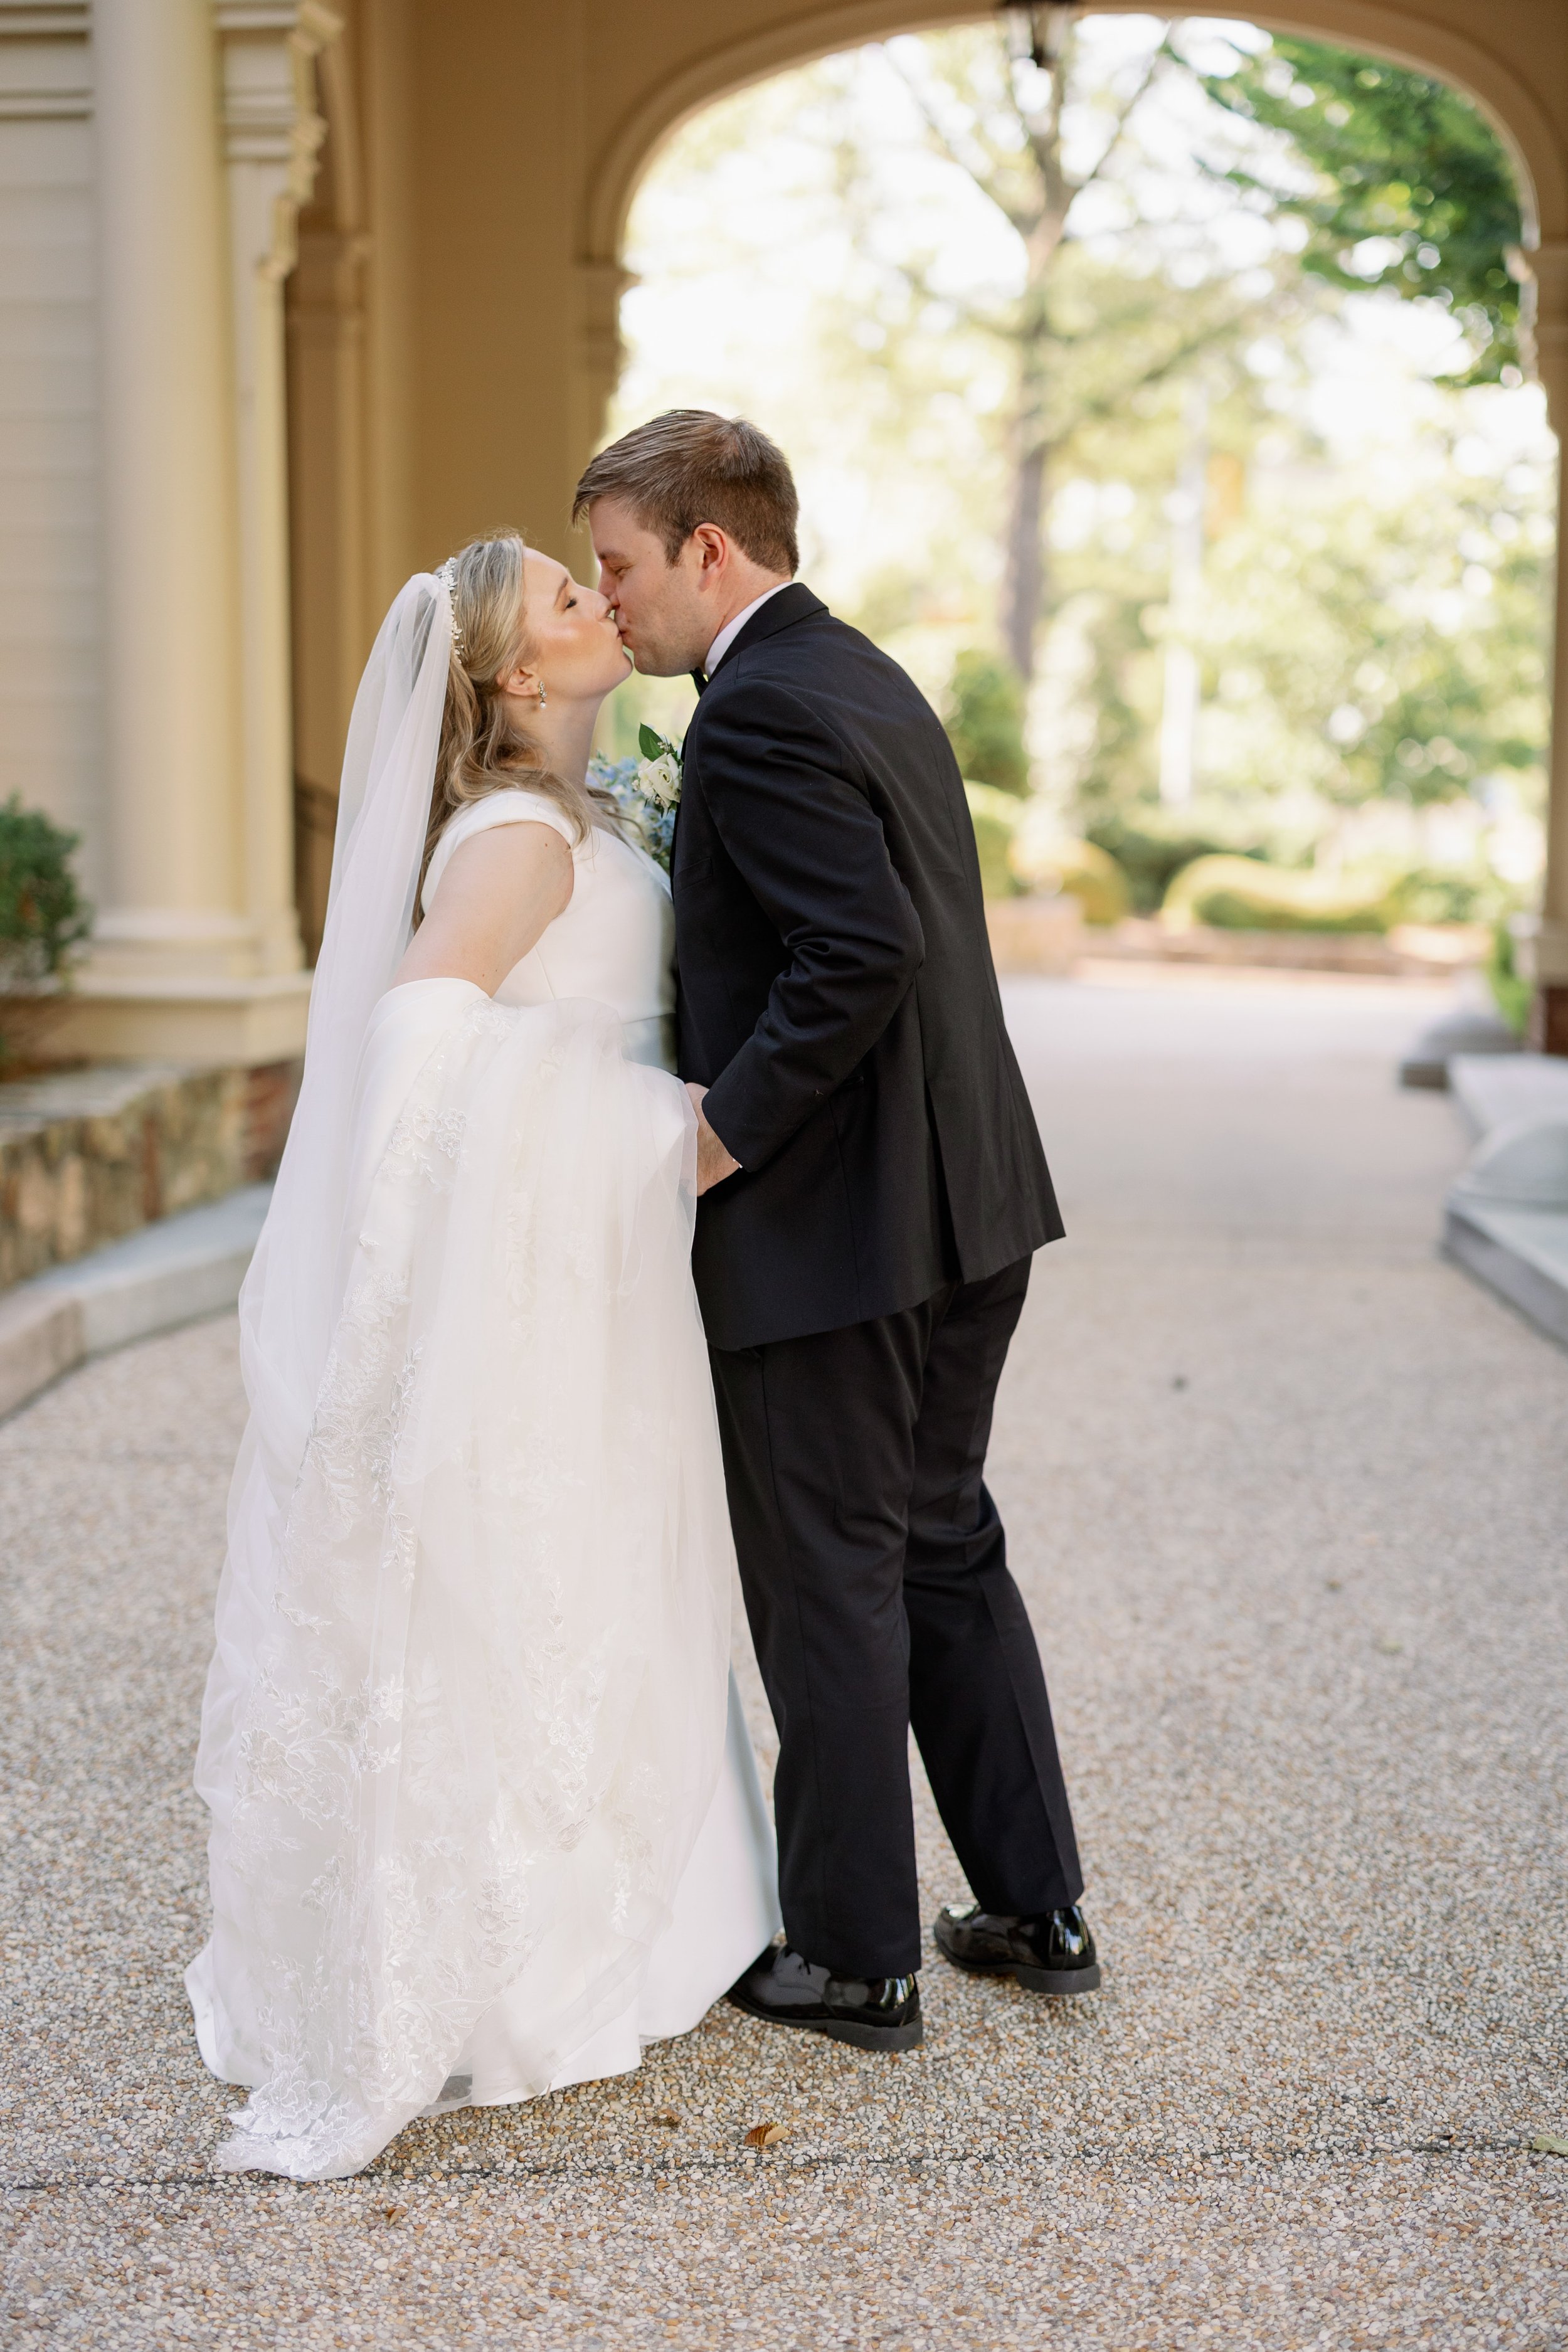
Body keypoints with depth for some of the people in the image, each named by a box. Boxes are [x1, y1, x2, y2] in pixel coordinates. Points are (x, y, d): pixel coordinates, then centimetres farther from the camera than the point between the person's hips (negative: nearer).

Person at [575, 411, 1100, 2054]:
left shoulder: (758, 711, -16)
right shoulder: (871, 679, 13)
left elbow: (860, 951, -26)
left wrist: (725, 1132, -17)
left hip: (830, 1227, -9)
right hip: (967, 1205, 9)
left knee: (829, 1591, 4)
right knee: (947, 1552, 19)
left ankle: (856, 1960, 17)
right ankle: (1035, 1906, 28)